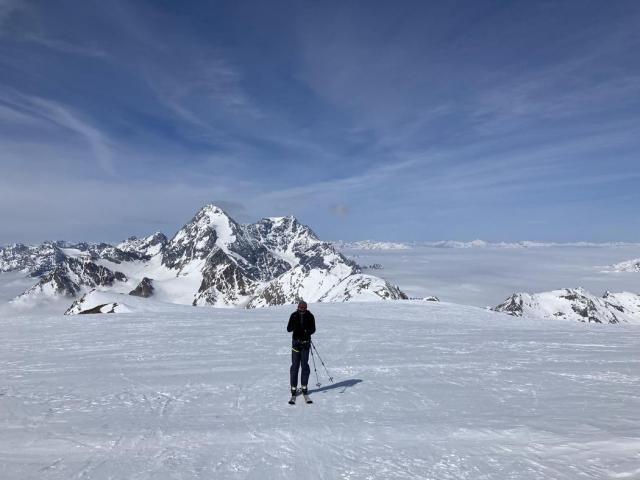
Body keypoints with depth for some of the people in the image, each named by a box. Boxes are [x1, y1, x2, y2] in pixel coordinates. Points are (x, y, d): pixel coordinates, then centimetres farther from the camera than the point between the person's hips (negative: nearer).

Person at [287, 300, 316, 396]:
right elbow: (288, 329, -5)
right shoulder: (294, 315, -2)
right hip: (296, 341, 0)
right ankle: (293, 387, 6)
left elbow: (313, 329, 1)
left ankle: (304, 386, 14)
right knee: (295, 365, -1)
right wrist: (294, 325, -26)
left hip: (306, 342, 0)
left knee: (304, 364, 2)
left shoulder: (310, 316, -2)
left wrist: (307, 331, -21)